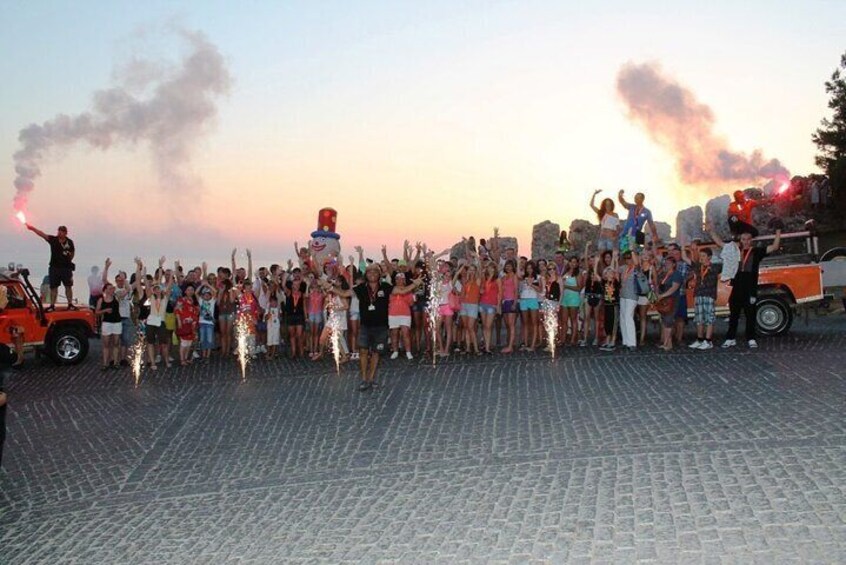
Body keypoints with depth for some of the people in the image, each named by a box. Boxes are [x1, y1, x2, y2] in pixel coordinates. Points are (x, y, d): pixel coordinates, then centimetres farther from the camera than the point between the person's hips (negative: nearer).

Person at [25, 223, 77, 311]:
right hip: (54, 267, 1)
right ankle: (52, 305, 10)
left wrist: (69, 259, 1)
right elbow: (42, 234, -15)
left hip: (66, 268, -1)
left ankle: (70, 304, 11)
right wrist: (32, 228, -27)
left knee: (68, 287, 3)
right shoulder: (53, 239, -2)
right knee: (53, 287, 5)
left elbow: (73, 252, 15)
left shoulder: (69, 242, -1)